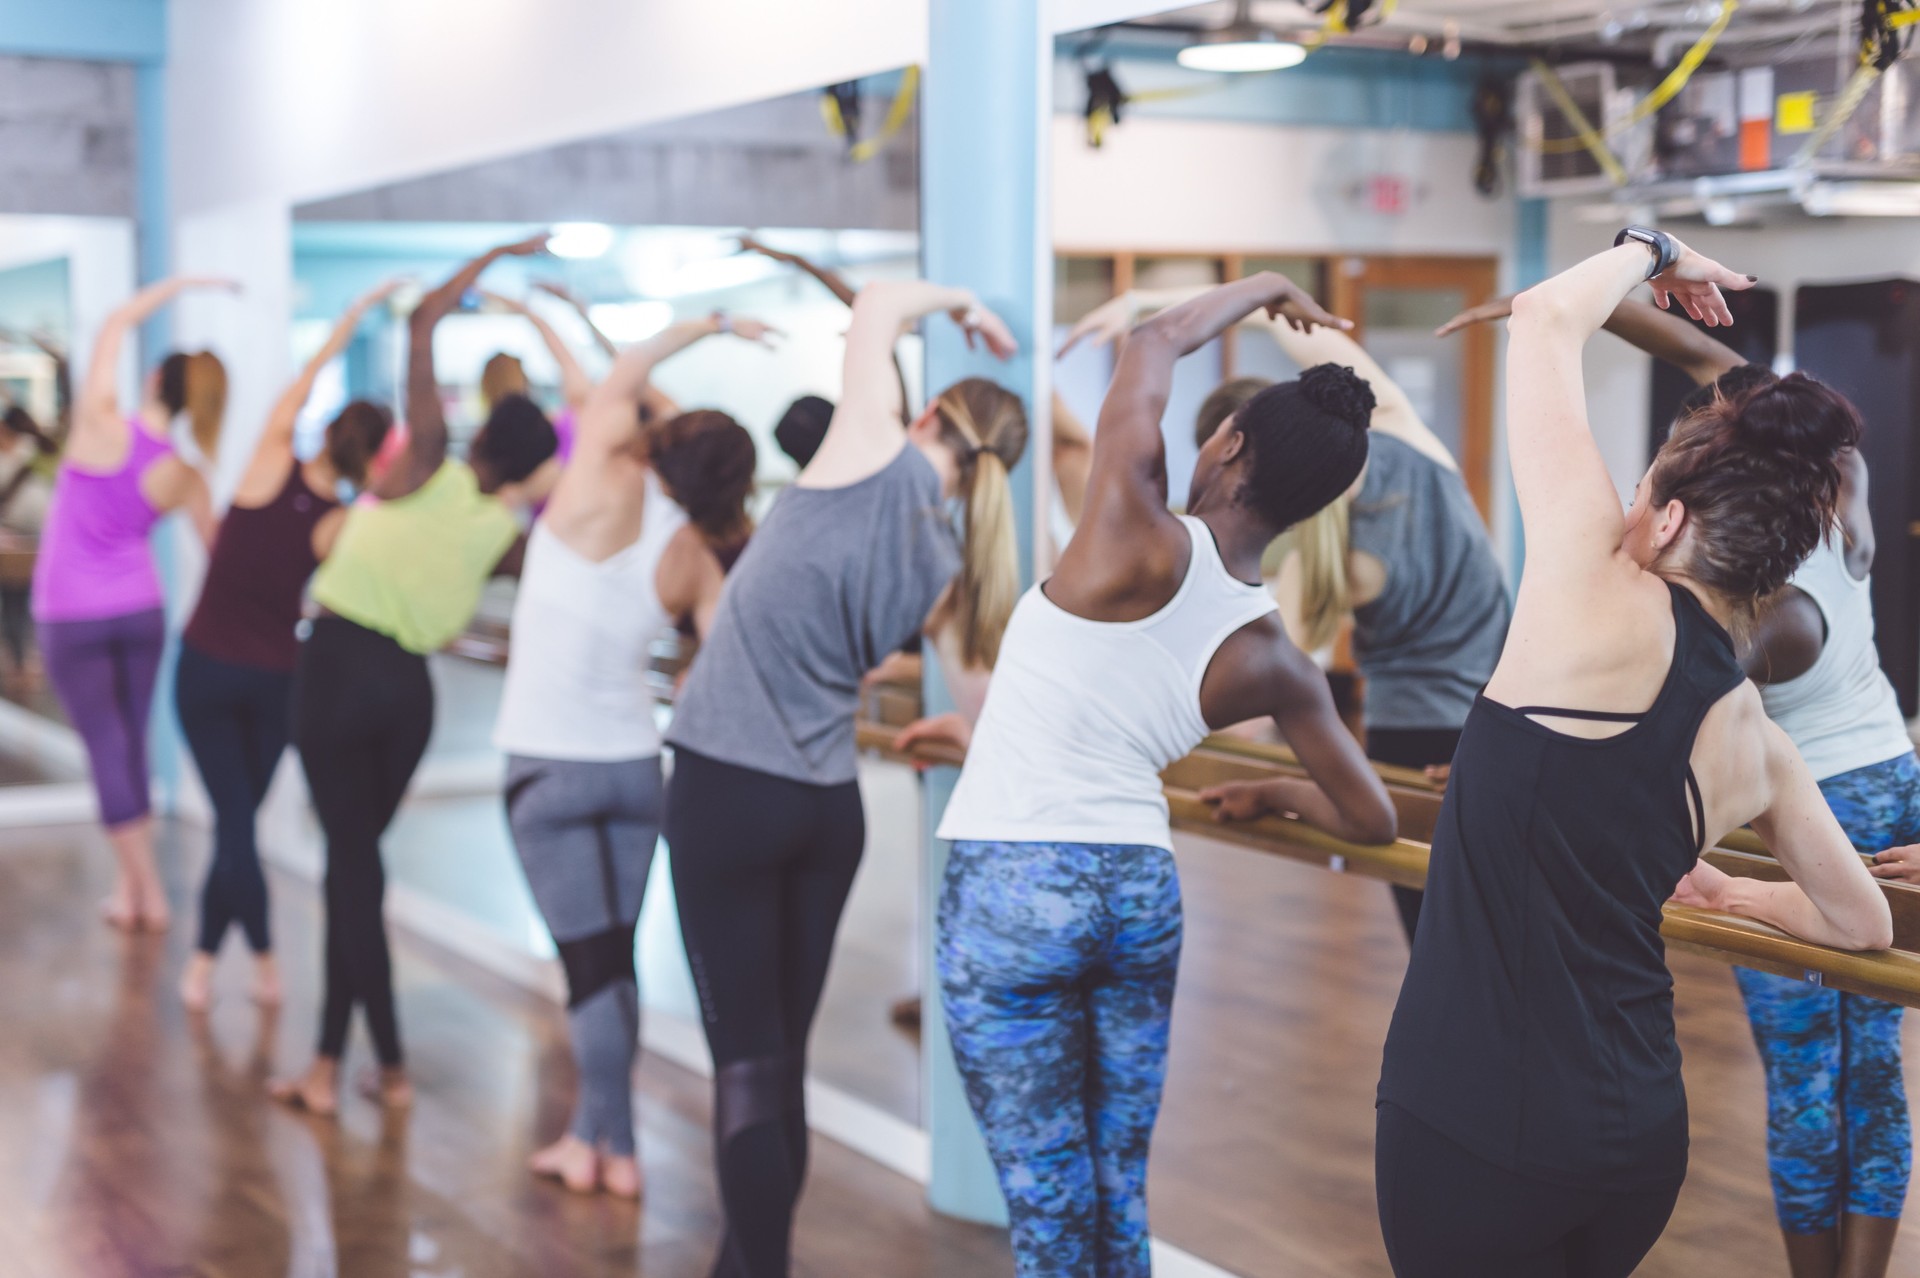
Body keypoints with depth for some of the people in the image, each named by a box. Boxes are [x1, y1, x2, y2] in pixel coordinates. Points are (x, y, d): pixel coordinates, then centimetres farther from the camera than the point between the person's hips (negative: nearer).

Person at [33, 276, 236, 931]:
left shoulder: (101, 428, -14)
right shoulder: (185, 479, -5)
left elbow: (116, 324, -6)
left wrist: (182, 283, 0)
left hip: (71, 615, -3)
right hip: (141, 607, 3)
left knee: (107, 747, 3)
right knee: (131, 744, 14)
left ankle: (147, 891, 4)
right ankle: (131, 885, 17)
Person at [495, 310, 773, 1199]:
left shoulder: (608, 485, -12)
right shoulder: (697, 561, -1)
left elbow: (621, 378, 4)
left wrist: (704, 326, 14)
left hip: (551, 765, -4)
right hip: (634, 760, 4)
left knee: (592, 960, -2)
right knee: (613, 957, 13)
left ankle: (614, 1147, 3)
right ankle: (592, 1132, 20)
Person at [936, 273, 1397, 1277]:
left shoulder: (1144, 542, -11)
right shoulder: (1272, 662, 1)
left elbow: (1155, 341, 3)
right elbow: (1372, 820, 10)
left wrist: (1264, 288, 19)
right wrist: (1272, 790, 28)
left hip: (1009, 890, -4)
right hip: (1140, 890, 4)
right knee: (1122, 1195, 16)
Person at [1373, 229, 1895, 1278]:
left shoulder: (1612, 611, -11)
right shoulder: (1758, 746, 5)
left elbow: (1544, 322, -5)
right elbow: (1861, 924, 21)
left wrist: (1650, 253, 13)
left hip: (1475, 1133, -6)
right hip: (1640, 1134, 6)